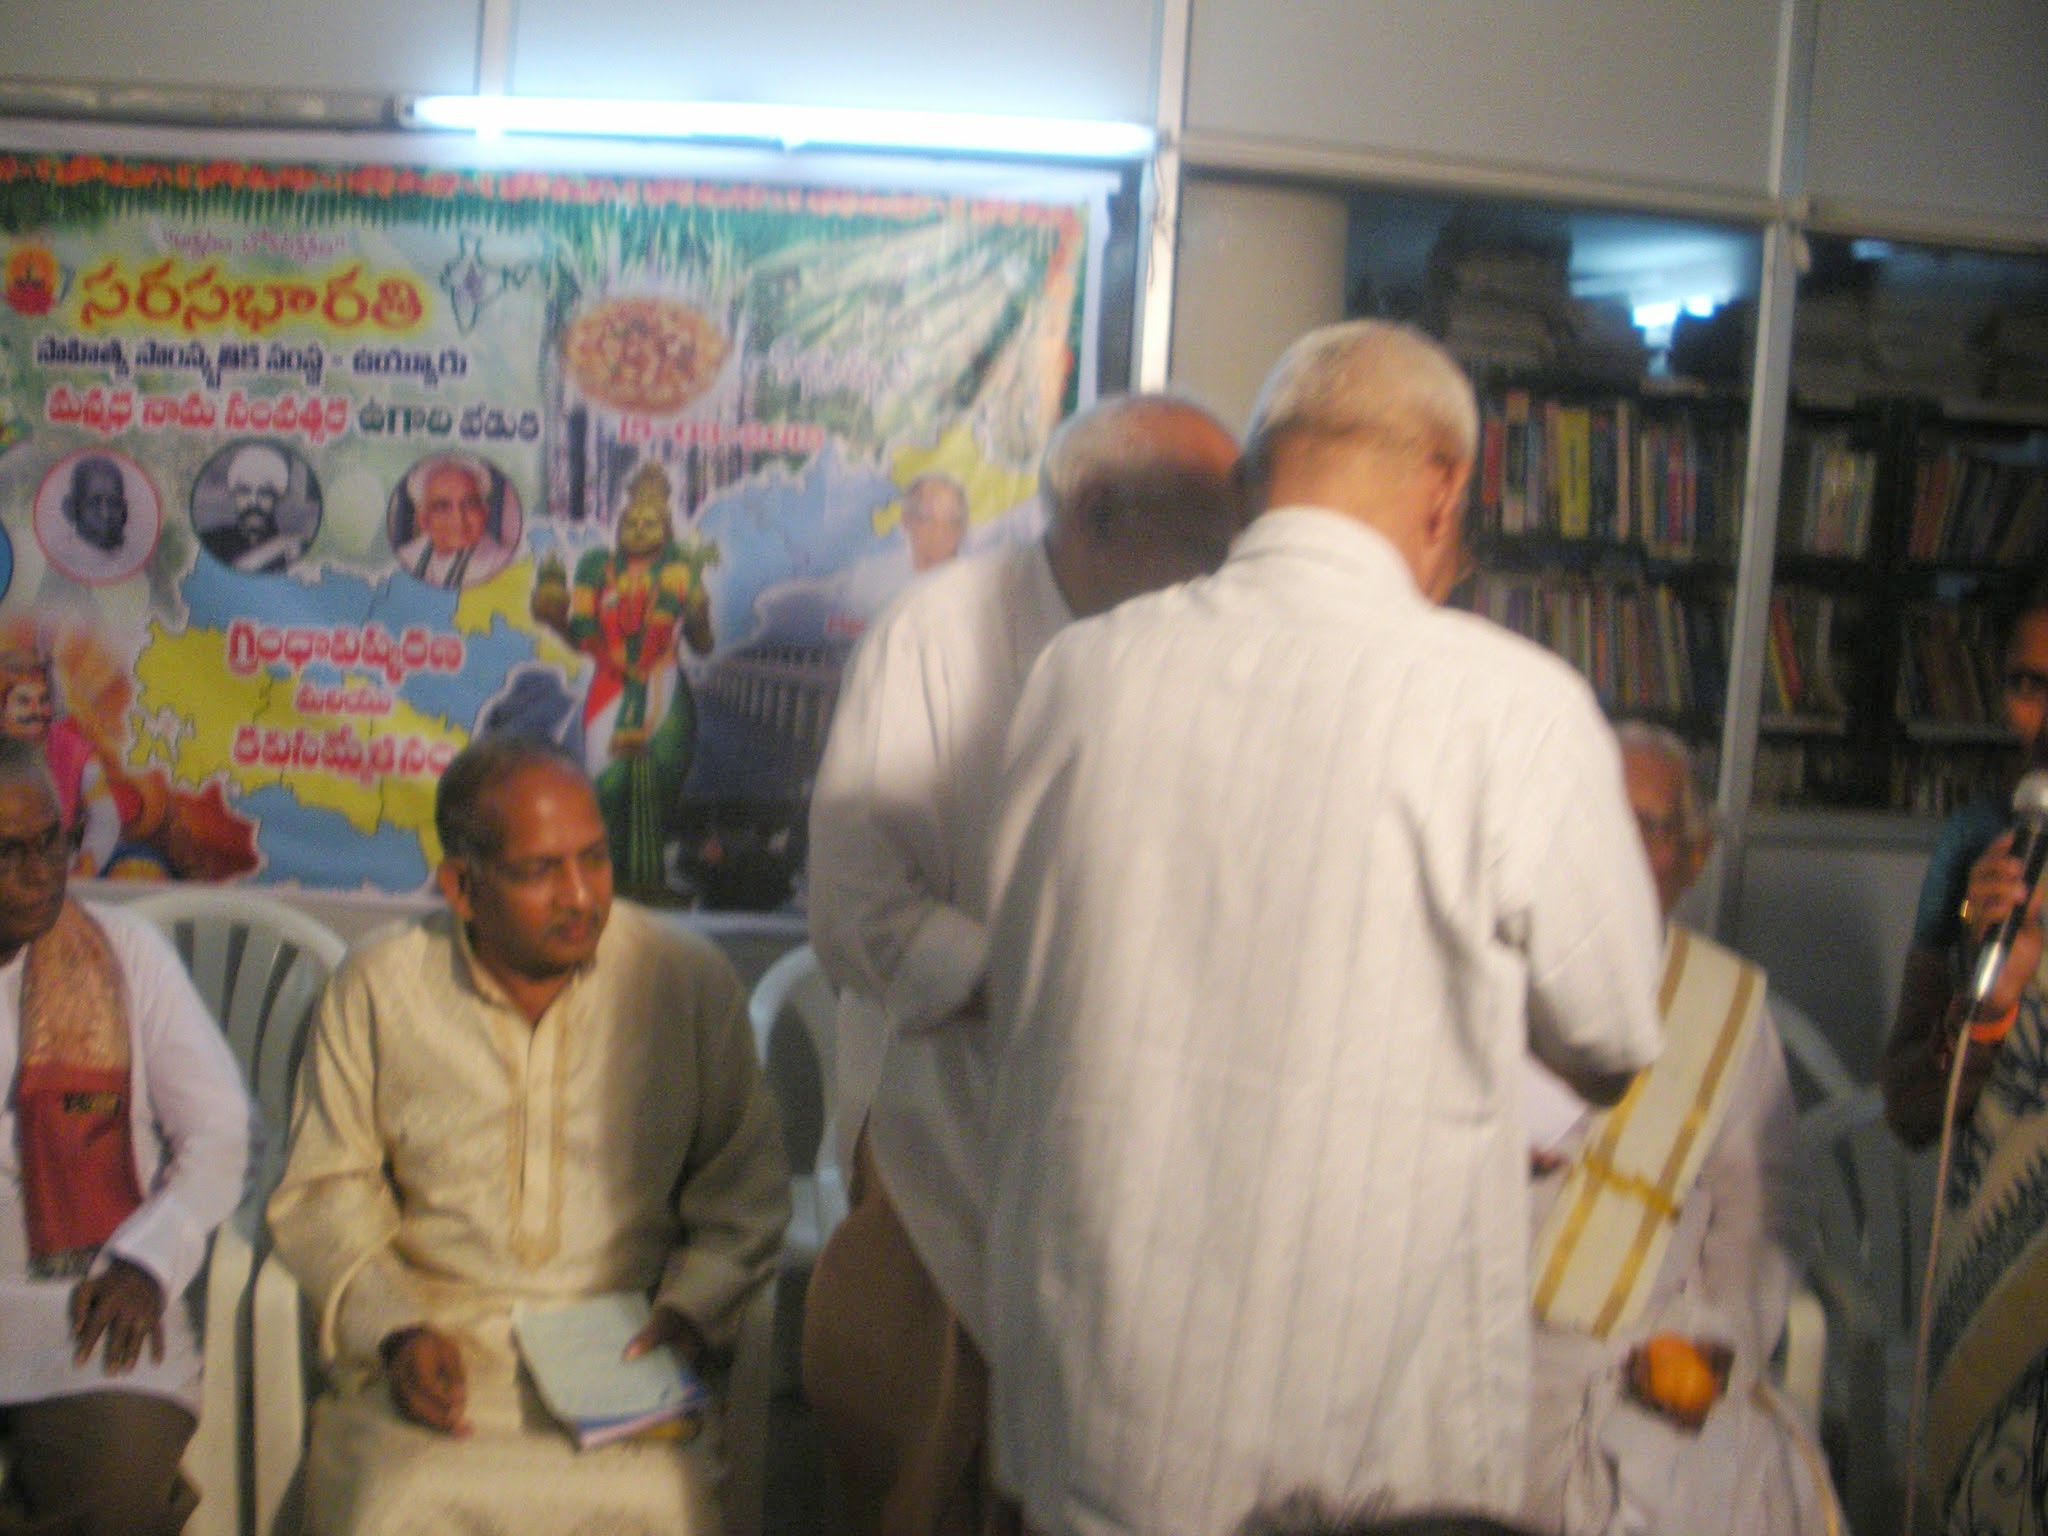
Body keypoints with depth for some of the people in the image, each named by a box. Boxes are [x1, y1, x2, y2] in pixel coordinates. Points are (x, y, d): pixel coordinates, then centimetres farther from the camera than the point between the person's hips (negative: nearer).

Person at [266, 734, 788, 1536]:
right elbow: (325, 1192, 10)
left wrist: (689, 1311, -4)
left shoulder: (688, 980, 3)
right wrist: (394, 1332, -5)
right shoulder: (376, 987, 3)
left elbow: (744, 1188, 12)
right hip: (435, 1343, 0)